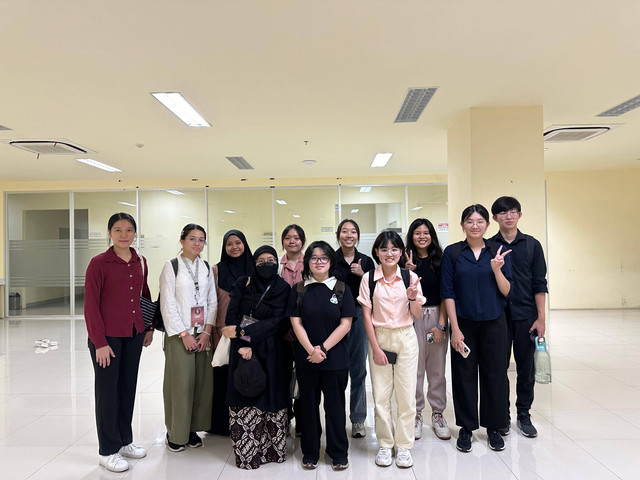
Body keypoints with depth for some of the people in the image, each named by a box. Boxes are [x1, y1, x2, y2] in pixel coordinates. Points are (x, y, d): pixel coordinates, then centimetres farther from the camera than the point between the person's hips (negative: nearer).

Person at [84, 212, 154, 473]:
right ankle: (108, 451, 21)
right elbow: (91, 305, -11)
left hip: (134, 334, 5)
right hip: (107, 336, -5)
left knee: (128, 388, 15)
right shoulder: (99, 263, -10)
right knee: (108, 391, 6)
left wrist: (149, 328, 11)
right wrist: (99, 342, -13)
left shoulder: (140, 262, 6)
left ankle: (125, 441, 31)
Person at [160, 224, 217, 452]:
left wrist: (207, 332, -3)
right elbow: (167, 304, -7)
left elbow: (212, 301, 8)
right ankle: (176, 433, 16)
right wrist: (184, 334, -11)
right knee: (180, 383, -1)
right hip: (179, 334, -4)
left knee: (202, 381, 5)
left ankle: (193, 428, 21)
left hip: (203, 334, 4)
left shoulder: (207, 268, 10)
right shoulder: (171, 266, -3)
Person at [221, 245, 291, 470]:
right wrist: (243, 345, -16)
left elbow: (276, 321, -9)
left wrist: (242, 332, -16)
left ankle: (272, 449, 16)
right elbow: (232, 315, -3)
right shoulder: (242, 284, 5)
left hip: (269, 351, -1)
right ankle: (246, 452, 13)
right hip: (242, 349, 1)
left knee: (269, 398, 0)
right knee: (244, 399, 0)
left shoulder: (283, 288, 0)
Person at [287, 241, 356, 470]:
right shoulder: (299, 290, 3)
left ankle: (339, 453, 24)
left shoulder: (341, 289, 0)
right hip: (305, 357, 1)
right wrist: (311, 350, -13)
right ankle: (310, 453, 27)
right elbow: (296, 323, -2)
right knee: (309, 405, 11)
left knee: (335, 405, 8)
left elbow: (345, 324, -5)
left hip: (335, 358, -1)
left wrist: (323, 348, -12)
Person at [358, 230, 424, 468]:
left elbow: (417, 314, 0)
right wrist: (375, 348, -6)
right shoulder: (369, 278, -4)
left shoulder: (410, 277, -2)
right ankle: (385, 445, 25)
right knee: (380, 395, 6)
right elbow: (366, 315, -2)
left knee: (406, 395, 6)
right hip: (379, 338, 0)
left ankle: (404, 446, 24)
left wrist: (413, 297, -20)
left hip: (406, 339, 0)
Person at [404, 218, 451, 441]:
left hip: (436, 317, 1)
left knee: (437, 368, 7)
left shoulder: (440, 260, 4)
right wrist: (409, 271, -17)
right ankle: (416, 414, 18)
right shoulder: (406, 261, 2)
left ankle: (438, 414, 22)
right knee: (415, 368, 2)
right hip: (412, 318, -1)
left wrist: (441, 324, -4)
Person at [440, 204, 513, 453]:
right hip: (464, 324, -1)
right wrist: (455, 328, -9)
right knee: (464, 374, 7)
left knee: (495, 374, 9)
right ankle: (466, 428, 23)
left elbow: (506, 292, 1)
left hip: (494, 323, 1)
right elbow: (448, 292, -4)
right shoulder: (452, 252, -2)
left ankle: (493, 428, 27)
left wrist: (497, 270, -17)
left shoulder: (498, 252, 3)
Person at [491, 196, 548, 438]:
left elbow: (539, 284, 3)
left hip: (526, 316, 1)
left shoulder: (532, 245, 4)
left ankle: (523, 415, 24)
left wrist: (541, 318, -2)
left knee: (526, 368, 8)